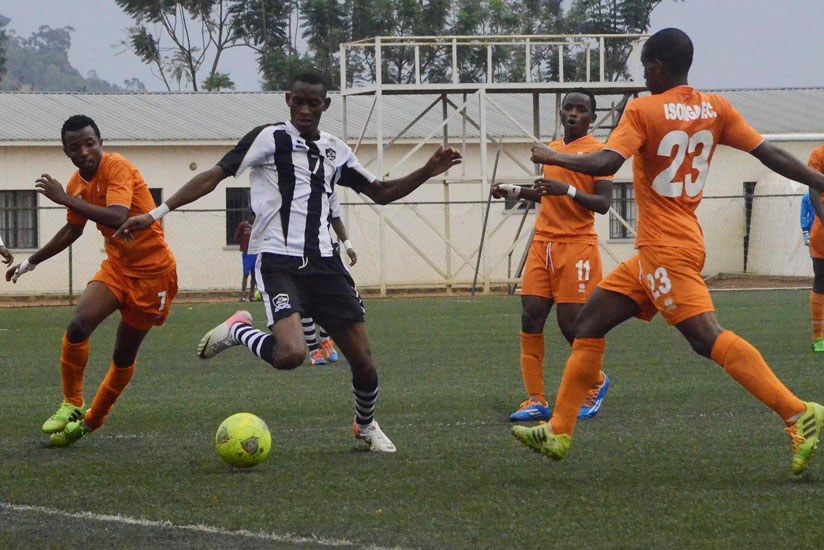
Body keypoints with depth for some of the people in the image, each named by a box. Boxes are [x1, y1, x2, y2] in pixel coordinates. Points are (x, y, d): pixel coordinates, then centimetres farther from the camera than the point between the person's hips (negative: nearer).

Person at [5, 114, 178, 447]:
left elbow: (118, 218, -37)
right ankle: (72, 405, -6)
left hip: (152, 272, -5)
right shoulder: (77, 184, 2)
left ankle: (91, 421, 22)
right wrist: (30, 263, 30)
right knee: (79, 323, -20)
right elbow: (73, 230, 22)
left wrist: (66, 199, -34)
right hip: (117, 267, 5)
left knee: (124, 356, 4)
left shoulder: (117, 168, -21)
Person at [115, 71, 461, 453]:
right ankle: (238, 330, 3)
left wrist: (427, 172, 12)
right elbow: (214, 175, -5)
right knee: (290, 354, -29)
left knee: (363, 362, 2)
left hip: (323, 262, 5)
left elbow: (381, 193, 26)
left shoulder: (336, 152, 15)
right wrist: (156, 214, -11)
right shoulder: (270, 138, -1)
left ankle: (365, 425, 33)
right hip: (278, 261, -5)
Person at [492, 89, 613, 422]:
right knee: (530, 317, -4)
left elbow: (603, 203, -12)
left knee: (571, 324, -7)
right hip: (543, 243, 7)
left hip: (577, 245, -7)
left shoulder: (597, 151, -4)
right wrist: (515, 191, 20)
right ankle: (536, 400, 0)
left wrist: (568, 190, -25)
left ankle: (596, 383, 20)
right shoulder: (553, 149, 18)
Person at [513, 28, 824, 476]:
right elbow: (770, 156, 4)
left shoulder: (643, 110, -12)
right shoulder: (716, 110, 8)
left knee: (707, 337, -19)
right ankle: (558, 433, 16)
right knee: (589, 324, 13)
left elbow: (607, 163, -22)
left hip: (666, 249, -9)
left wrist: (551, 157, -8)